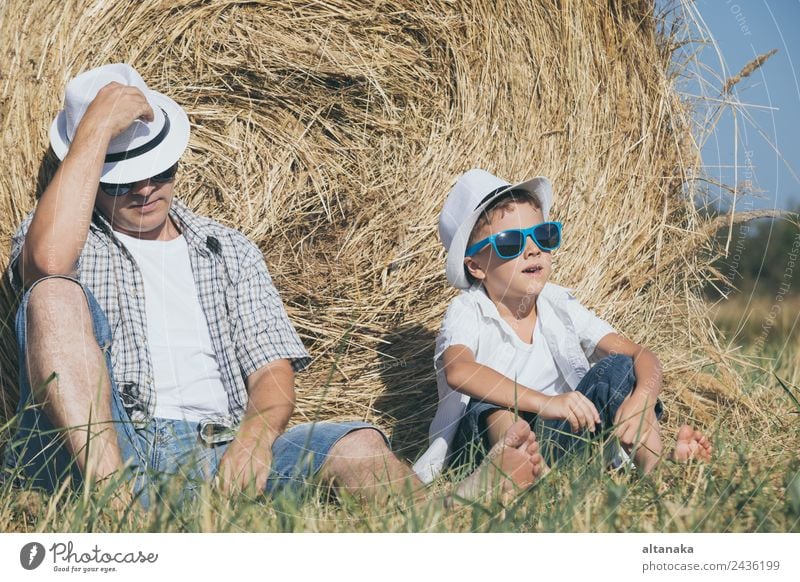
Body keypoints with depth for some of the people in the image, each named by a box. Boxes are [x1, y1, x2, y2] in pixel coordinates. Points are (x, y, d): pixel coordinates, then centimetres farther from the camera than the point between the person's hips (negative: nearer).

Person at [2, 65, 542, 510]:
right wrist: (96, 128, -11)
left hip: (215, 452, 3)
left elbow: (274, 371, 9)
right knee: (55, 296, -25)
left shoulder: (230, 251, 22)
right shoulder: (70, 233, 13)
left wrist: (255, 434, -15)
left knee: (357, 445, -22)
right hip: (92, 447, -2)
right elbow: (48, 261, -16)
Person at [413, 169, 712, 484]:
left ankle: (654, 469, -28)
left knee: (618, 368, -13)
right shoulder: (467, 311, -8)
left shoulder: (560, 306, 5)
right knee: (489, 404, -32)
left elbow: (642, 355, -4)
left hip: (558, 437, 4)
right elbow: (458, 370, -32)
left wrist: (643, 400, -29)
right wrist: (544, 402, -45)